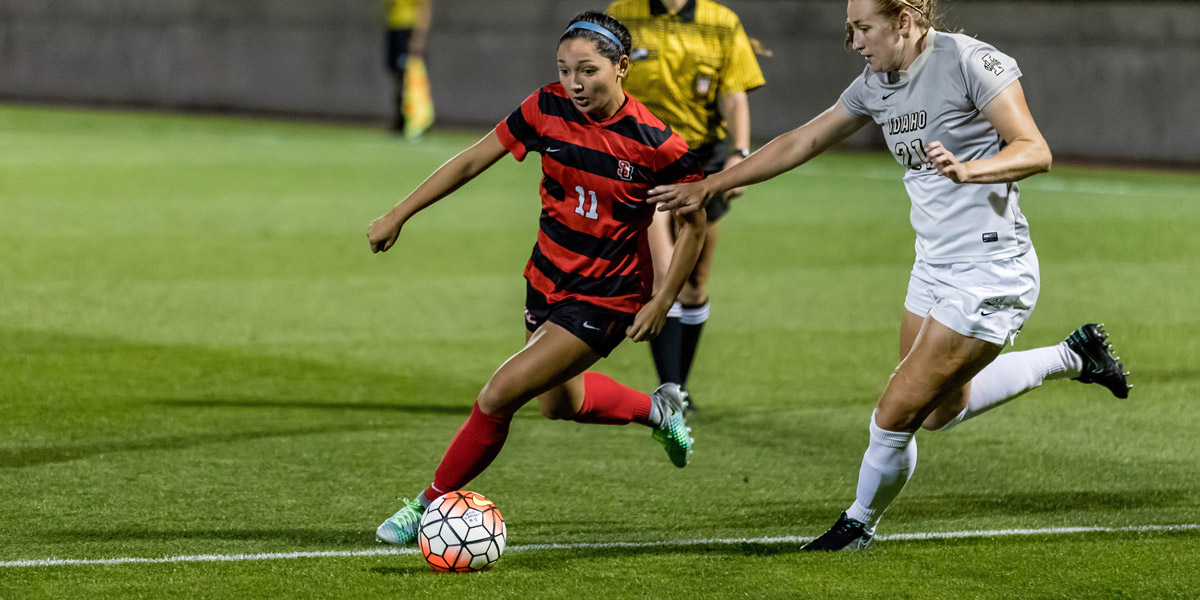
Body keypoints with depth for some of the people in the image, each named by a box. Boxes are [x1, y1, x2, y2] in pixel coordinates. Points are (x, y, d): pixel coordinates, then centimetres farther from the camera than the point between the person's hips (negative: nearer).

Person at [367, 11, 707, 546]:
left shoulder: (655, 145, -21)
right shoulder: (547, 110, -11)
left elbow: (693, 225, -7)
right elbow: (472, 161, -2)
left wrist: (661, 303, -11)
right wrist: (398, 216, -1)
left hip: (605, 299, -6)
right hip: (548, 279, 6)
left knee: (498, 397, -15)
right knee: (558, 402, 26)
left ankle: (432, 502, 3)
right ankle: (657, 410, 53)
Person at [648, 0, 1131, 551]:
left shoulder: (970, 62, -17)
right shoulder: (876, 83, 6)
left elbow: (1035, 152, -21)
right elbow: (801, 143, 15)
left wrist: (967, 171, -38)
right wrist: (708, 187, 15)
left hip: (990, 273, -9)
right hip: (934, 268, 9)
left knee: (894, 417, -6)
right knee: (940, 411, 21)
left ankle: (858, 525, 19)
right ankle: (1073, 356, 34)